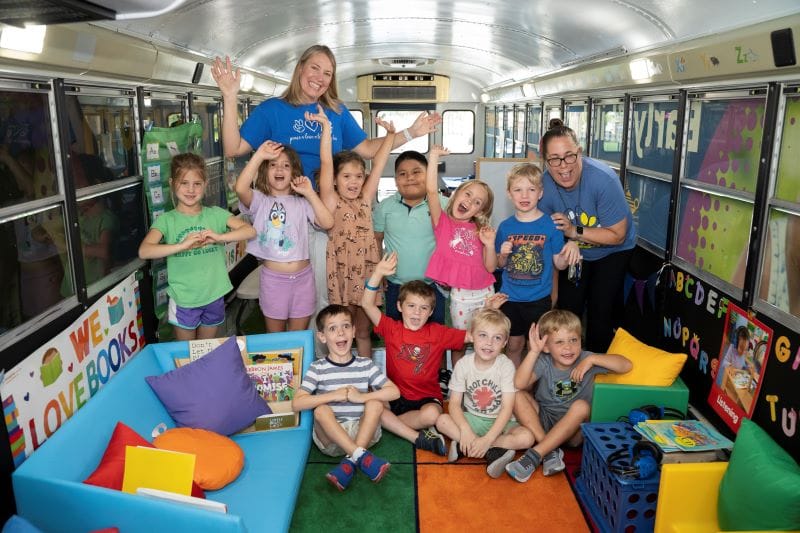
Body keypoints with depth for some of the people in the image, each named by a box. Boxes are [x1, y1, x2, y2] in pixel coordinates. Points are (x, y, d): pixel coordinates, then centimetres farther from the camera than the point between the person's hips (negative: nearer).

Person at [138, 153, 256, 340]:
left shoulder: (215, 214, -1)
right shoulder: (166, 220, -6)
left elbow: (250, 231, -12)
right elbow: (144, 251, -21)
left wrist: (219, 237, -27)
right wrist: (182, 245, -34)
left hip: (214, 296, 2)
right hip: (184, 299, -2)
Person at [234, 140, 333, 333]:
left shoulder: (302, 203, 5)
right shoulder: (259, 201, -2)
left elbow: (328, 223, -10)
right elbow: (240, 188, -25)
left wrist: (310, 193, -10)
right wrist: (259, 155, -21)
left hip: (303, 277, 2)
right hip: (273, 278, -1)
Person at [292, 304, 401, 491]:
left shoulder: (365, 365, 4)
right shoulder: (318, 368, 0)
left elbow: (394, 391, -4)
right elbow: (296, 404, -11)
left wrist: (362, 397, -17)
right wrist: (332, 395, -19)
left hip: (363, 432, 2)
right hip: (330, 435, -1)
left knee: (375, 402, -23)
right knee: (321, 410, -29)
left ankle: (349, 462, -29)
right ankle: (361, 455, -35)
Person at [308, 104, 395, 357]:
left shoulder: (365, 200, 5)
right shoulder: (331, 202, -6)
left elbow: (379, 163, 2)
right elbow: (326, 163, -15)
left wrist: (390, 133, -3)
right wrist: (326, 126, -20)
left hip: (366, 272, 4)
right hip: (342, 274, -4)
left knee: (363, 332, 17)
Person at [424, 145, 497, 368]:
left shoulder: (480, 230, 8)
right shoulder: (443, 222, -2)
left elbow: (490, 267, 3)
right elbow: (432, 191, -18)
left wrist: (490, 244, -12)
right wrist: (433, 157, -20)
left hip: (485, 293, 4)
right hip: (460, 295, -3)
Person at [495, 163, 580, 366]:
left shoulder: (550, 224, -7)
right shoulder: (506, 227, -1)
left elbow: (559, 263, -4)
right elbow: (500, 264, 8)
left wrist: (571, 248, -22)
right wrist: (503, 254, -13)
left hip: (539, 299, -1)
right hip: (510, 298, 2)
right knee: (514, 345, 14)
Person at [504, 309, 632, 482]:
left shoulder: (584, 359, -8)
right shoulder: (544, 362, -10)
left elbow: (626, 365, -15)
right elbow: (519, 384, -28)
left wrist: (592, 359, -24)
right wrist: (533, 351, -32)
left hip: (573, 430, -1)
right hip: (543, 422, 1)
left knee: (581, 406, -32)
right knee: (518, 395, -22)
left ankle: (534, 455, -31)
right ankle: (550, 451, -27)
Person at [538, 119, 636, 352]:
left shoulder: (603, 179, -34)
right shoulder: (544, 185, -23)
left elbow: (617, 235, -27)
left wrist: (575, 232, -36)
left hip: (612, 252, -3)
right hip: (574, 252, 3)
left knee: (601, 314, -4)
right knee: (567, 309, 7)